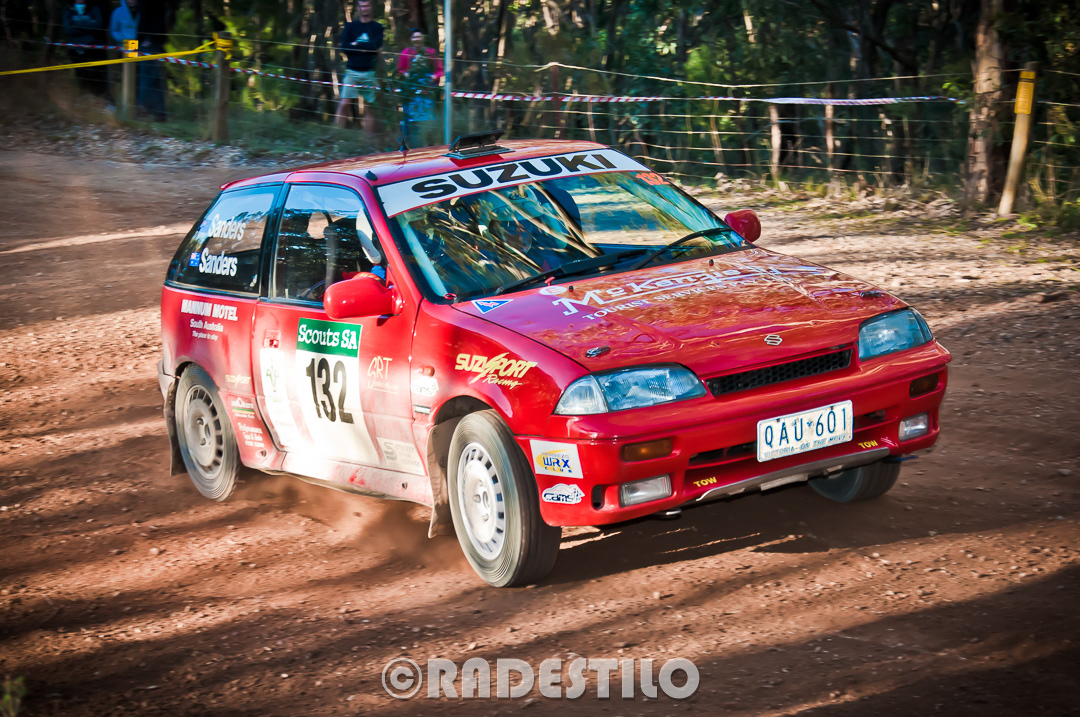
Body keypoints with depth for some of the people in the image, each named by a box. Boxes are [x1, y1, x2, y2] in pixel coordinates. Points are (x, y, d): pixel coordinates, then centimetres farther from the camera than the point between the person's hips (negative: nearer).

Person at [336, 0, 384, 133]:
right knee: (344, 104, -12)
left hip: (369, 73, 0)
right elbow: (344, 47, -2)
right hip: (352, 71, 0)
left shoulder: (377, 27, 8)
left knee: (369, 108, 4)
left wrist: (356, 45, -4)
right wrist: (366, 48, -6)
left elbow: (376, 46, -8)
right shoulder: (350, 26, 10)